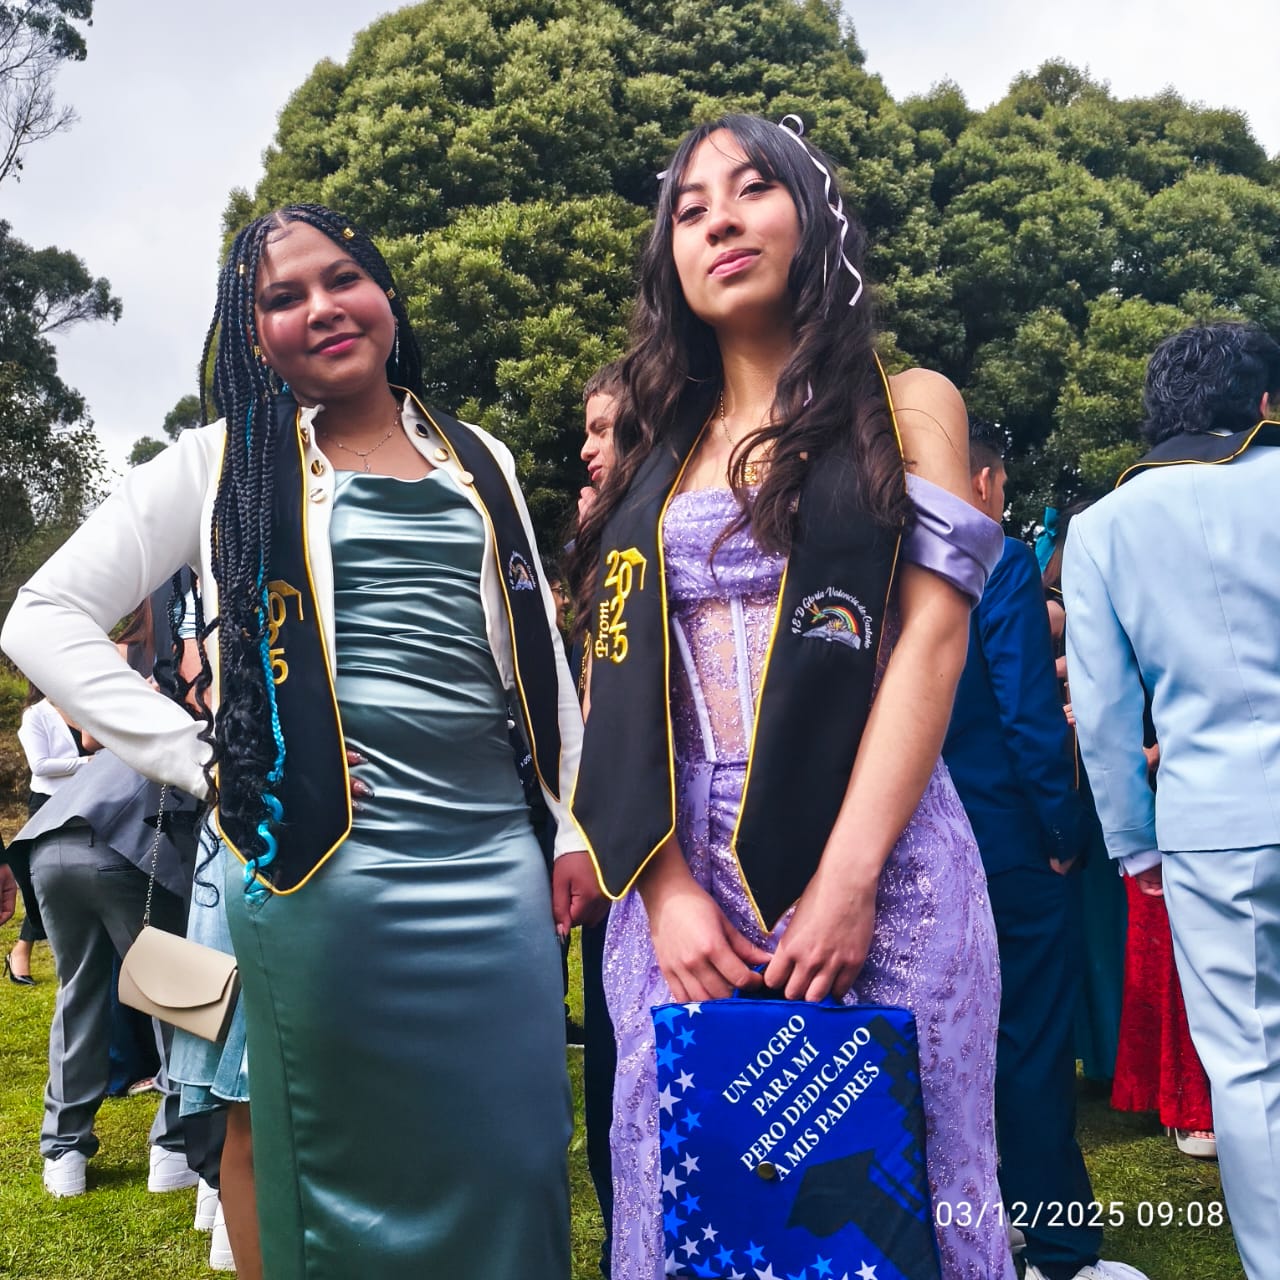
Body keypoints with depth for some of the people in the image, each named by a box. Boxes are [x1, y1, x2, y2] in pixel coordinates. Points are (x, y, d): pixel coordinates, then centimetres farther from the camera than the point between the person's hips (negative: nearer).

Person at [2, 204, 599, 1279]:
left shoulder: (480, 463, 14)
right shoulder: (223, 464, 4)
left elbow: (541, 653, 16)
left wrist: (577, 828, 9)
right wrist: (205, 761, -6)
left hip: (497, 867, 3)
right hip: (324, 875, -3)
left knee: (511, 1165, 10)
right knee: (352, 1185, 7)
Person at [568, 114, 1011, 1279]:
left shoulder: (906, 406, 7)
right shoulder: (651, 447, 13)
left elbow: (932, 638, -5)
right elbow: (619, 677, 6)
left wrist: (848, 877, -15)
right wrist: (666, 886, -9)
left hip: (874, 852, -2)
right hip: (683, 870, 3)